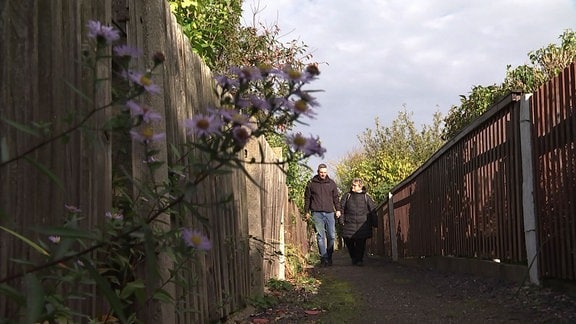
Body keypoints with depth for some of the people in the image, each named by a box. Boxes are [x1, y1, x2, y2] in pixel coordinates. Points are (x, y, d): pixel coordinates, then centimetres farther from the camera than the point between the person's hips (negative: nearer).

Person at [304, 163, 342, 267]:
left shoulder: (331, 183, 11)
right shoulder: (311, 183, 6)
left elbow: (336, 197, 16)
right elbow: (307, 198, 10)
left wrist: (338, 209, 6)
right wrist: (307, 211, 7)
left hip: (329, 213, 2)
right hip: (317, 213, -2)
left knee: (331, 236, 1)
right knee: (320, 236, -3)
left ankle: (329, 256, 15)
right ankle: (324, 258, -2)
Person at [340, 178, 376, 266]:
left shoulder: (366, 197, 7)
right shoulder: (347, 196, 9)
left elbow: (372, 210, 10)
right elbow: (342, 208, 8)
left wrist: (371, 223, 4)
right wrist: (342, 221, 0)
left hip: (362, 225, -1)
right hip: (349, 224, 1)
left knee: (361, 243, -3)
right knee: (349, 242, 2)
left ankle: (359, 259, 10)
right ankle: (353, 258, 23)